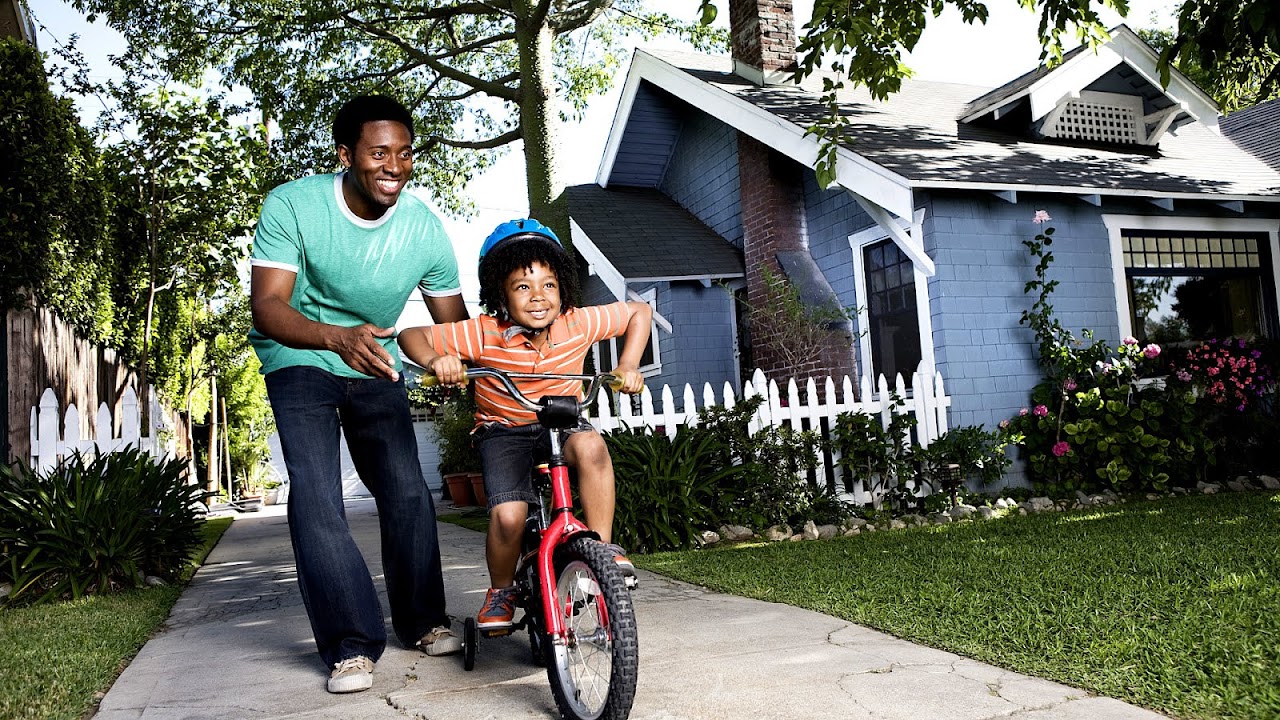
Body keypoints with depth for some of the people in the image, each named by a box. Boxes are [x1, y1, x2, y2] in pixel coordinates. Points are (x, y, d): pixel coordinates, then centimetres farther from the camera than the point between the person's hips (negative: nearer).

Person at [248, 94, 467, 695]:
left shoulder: (424, 229, -15)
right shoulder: (292, 205, -22)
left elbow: (453, 323, -4)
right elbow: (267, 305, -31)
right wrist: (336, 337, -49)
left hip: (376, 363, 3)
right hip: (299, 359, -2)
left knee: (406, 488, -4)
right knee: (316, 493, -17)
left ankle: (421, 621, 14)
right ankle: (352, 644, -10)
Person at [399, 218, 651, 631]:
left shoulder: (579, 324, -13)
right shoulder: (484, 334, -18)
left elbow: (639, 312, 2)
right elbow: (411, 336, -14)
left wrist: (628, 366, -9)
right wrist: (435, 360, -35)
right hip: (503, 433, -1)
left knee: (590, 445, -35)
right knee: (508, 515, -25)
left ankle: (602, 547, -17)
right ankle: (501, 590, 7)